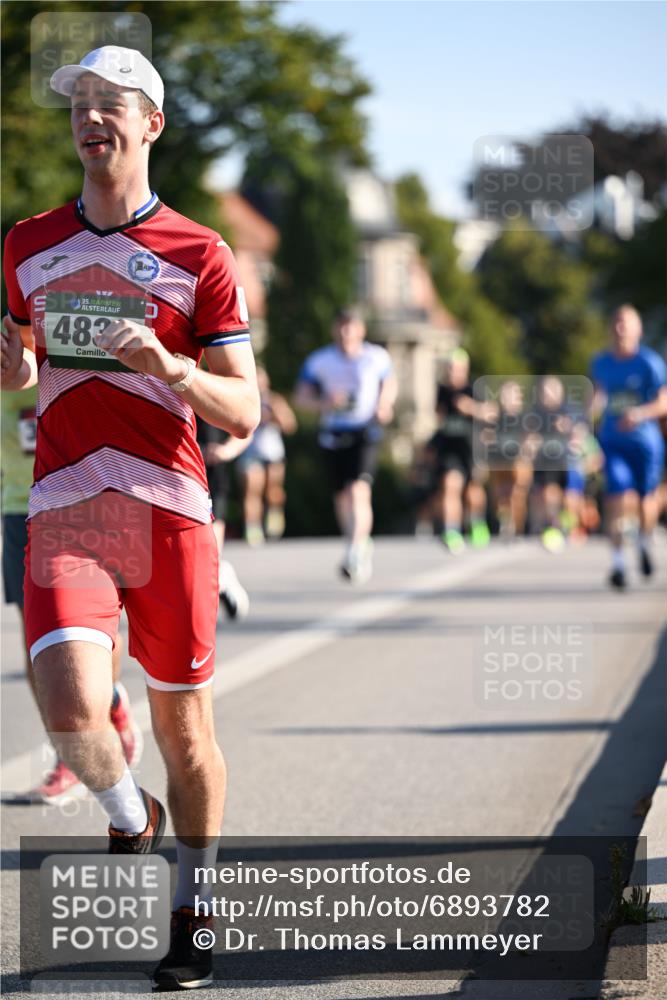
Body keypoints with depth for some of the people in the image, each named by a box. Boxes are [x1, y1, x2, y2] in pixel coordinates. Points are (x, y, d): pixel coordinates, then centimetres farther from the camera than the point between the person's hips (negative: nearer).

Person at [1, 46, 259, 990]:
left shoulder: (199, 256, 2)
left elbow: (244, 414, 0)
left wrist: (169, 368, -19)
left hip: (169, 511, -1)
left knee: (184, 725, 6)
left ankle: (191, 919, 25)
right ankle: (129, 818, 16)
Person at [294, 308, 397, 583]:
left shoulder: (377, 358, 2)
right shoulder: (318, 361, 0)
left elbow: (390, 385, 19)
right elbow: (301, 397, 1)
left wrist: (384, 405, -2)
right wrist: (324, 403, -18)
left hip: (366, 432, -2)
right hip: (334, 434, 2)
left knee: (359, 488, -22)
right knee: (342, 495, 10)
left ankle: (357, 548, -31)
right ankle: (360, 547, 32)